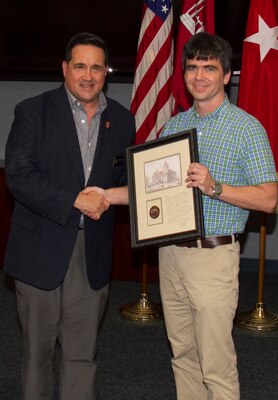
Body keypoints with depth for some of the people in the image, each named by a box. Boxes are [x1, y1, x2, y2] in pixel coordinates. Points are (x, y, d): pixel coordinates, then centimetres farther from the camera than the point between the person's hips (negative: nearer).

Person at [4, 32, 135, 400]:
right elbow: (19, 176, -12)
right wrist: (76, 201, -19)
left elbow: (126, 178, 18)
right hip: (42, 249, -2)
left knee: (83, 353, 8)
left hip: (94, 253, 3)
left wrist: (109, 196, -3)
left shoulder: (122, 119, 9)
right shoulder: (33, 111, -3)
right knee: (37, 349, 10)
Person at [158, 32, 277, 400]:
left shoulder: (247, 128, -6)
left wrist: (215, 187, -24)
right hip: (171, 251, 6)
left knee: (216, 367, -2)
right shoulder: (173, 125, 12)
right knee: (182, 354, 15)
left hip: (213, 256, -6)